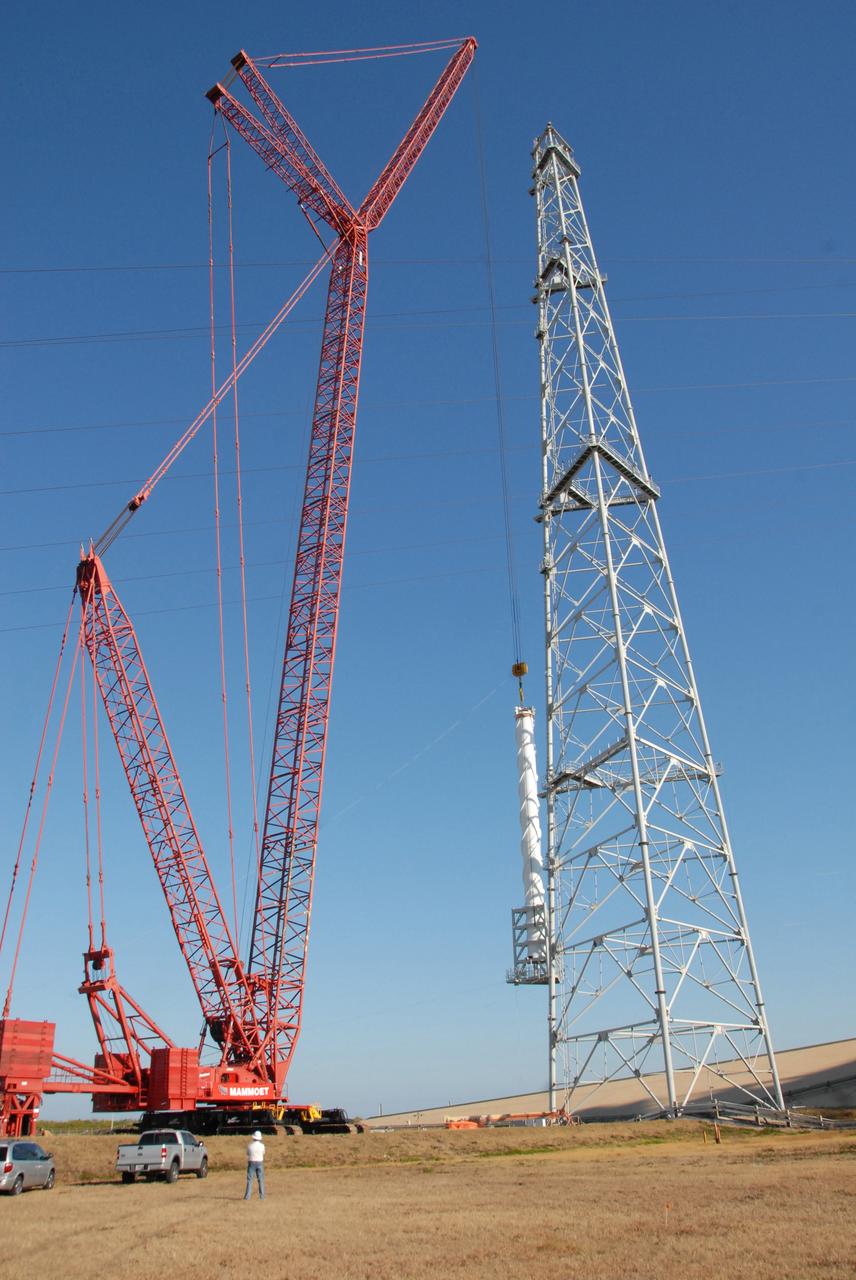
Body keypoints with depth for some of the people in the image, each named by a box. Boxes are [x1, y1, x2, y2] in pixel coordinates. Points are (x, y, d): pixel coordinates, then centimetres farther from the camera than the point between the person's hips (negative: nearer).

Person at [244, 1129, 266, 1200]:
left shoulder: (250, 1145, -9)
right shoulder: (262, 1145, -7)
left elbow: (247, 1153, 9)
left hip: (251, 1163, -1)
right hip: (260, 1163, 1)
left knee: (250, 1180, 3)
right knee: (261, 1180, 8)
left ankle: (247, 1196, -2)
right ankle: (262, 1196, 7)